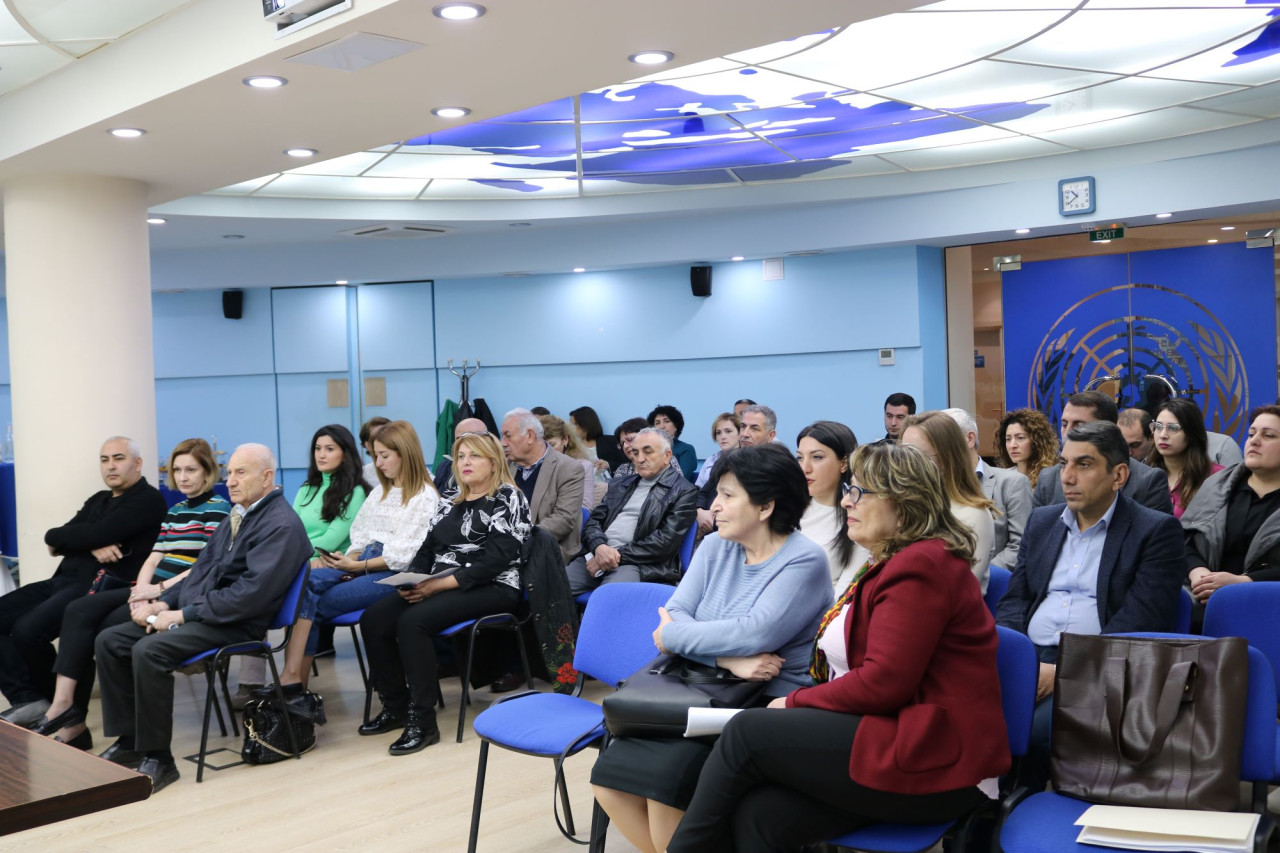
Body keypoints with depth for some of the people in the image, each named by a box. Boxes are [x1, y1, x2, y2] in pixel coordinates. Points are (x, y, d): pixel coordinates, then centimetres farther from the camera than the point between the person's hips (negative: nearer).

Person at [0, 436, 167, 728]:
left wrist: (60, 538, 3)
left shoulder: (148, 500, -3)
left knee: (28, 629, -24)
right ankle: (26, 699, -9)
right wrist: (92, 546, -11)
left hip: (104, 586, -9)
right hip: (65, 579, 9)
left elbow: (96, 534, -16)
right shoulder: (98, 500, 24)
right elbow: (52, 536, 9)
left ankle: (53, 700, 2)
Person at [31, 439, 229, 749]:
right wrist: (141, 588, -7)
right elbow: (154, 558, 14)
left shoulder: (218, 509, -3)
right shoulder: (174, 511, 21)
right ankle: (64, 704, -21)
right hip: (152, 591, 8)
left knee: (106, 628, -23)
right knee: (78, 611, -13)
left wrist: (159, 589, -19)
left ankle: (73, 720, -11)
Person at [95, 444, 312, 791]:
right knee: (109, 641, 2)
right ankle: (128, 740, 9)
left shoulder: (281, 525, -14)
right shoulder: (236, 517, 17)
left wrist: (183, 615, -19)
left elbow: (252, 593, -22)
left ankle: (158, 758, -15)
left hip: (236, 624, -10)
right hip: (194, 612, 10)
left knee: (148, 651, -28)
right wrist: (163, 603, 5)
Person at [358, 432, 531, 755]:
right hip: (440, 586, 8)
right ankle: (395, 706, 0)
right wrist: (412, 582, -5)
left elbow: (495, 560, -15)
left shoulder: (508, 499, -4)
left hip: (491, 588, -7)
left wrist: (440, 584, -19)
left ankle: (422, 721, -22)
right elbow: (426, 550, 17)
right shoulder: (449, 504, 20)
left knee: (413, 620, -31)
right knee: (373, 618, -13)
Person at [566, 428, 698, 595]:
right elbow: (593, 520, 17)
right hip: (596, 556, 6)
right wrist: (599, 547, -7)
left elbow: (665, 542, -7)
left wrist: (619, 555, -12)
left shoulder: (684, 492, 4)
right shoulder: (619, 484, 24)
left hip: (640, 565, -5)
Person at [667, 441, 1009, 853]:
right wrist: (800, 704, 0)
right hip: (898, 732, 9)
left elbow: (882, 683, -19)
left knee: (747, 733, -13)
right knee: (758, 814, -12)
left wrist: (795, 702, -8)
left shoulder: (919, 566, -12)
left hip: (934, 764, -9)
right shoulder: (892, 562, 21)